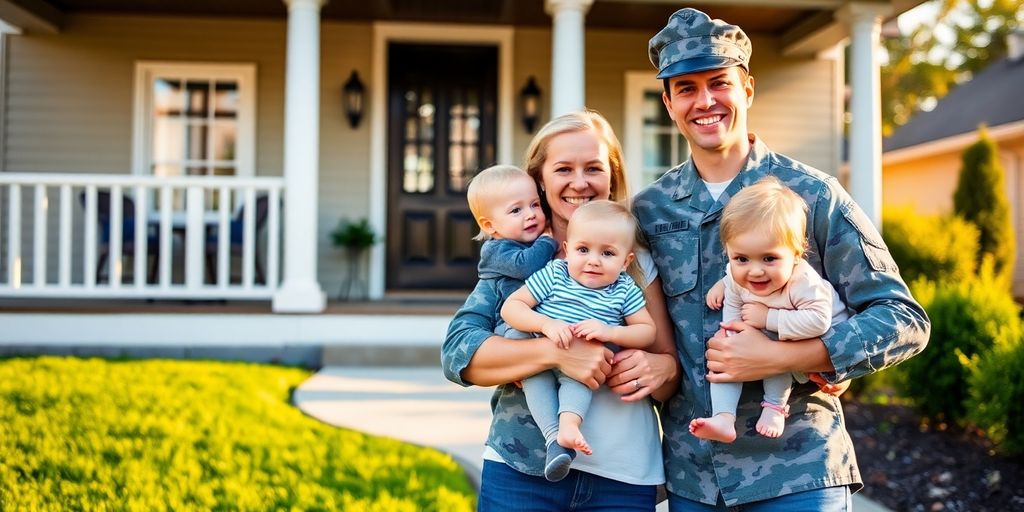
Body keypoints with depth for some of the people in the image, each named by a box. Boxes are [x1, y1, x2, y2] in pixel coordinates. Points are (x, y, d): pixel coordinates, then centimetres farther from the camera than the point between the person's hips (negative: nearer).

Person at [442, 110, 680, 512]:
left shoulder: (637, 262, 4)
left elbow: (669, 361, 9)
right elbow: (457, 351, -11)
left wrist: (660, 369, -15)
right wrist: (555, 351, -25)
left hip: (624, 477, 2)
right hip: (522, 469, -1)